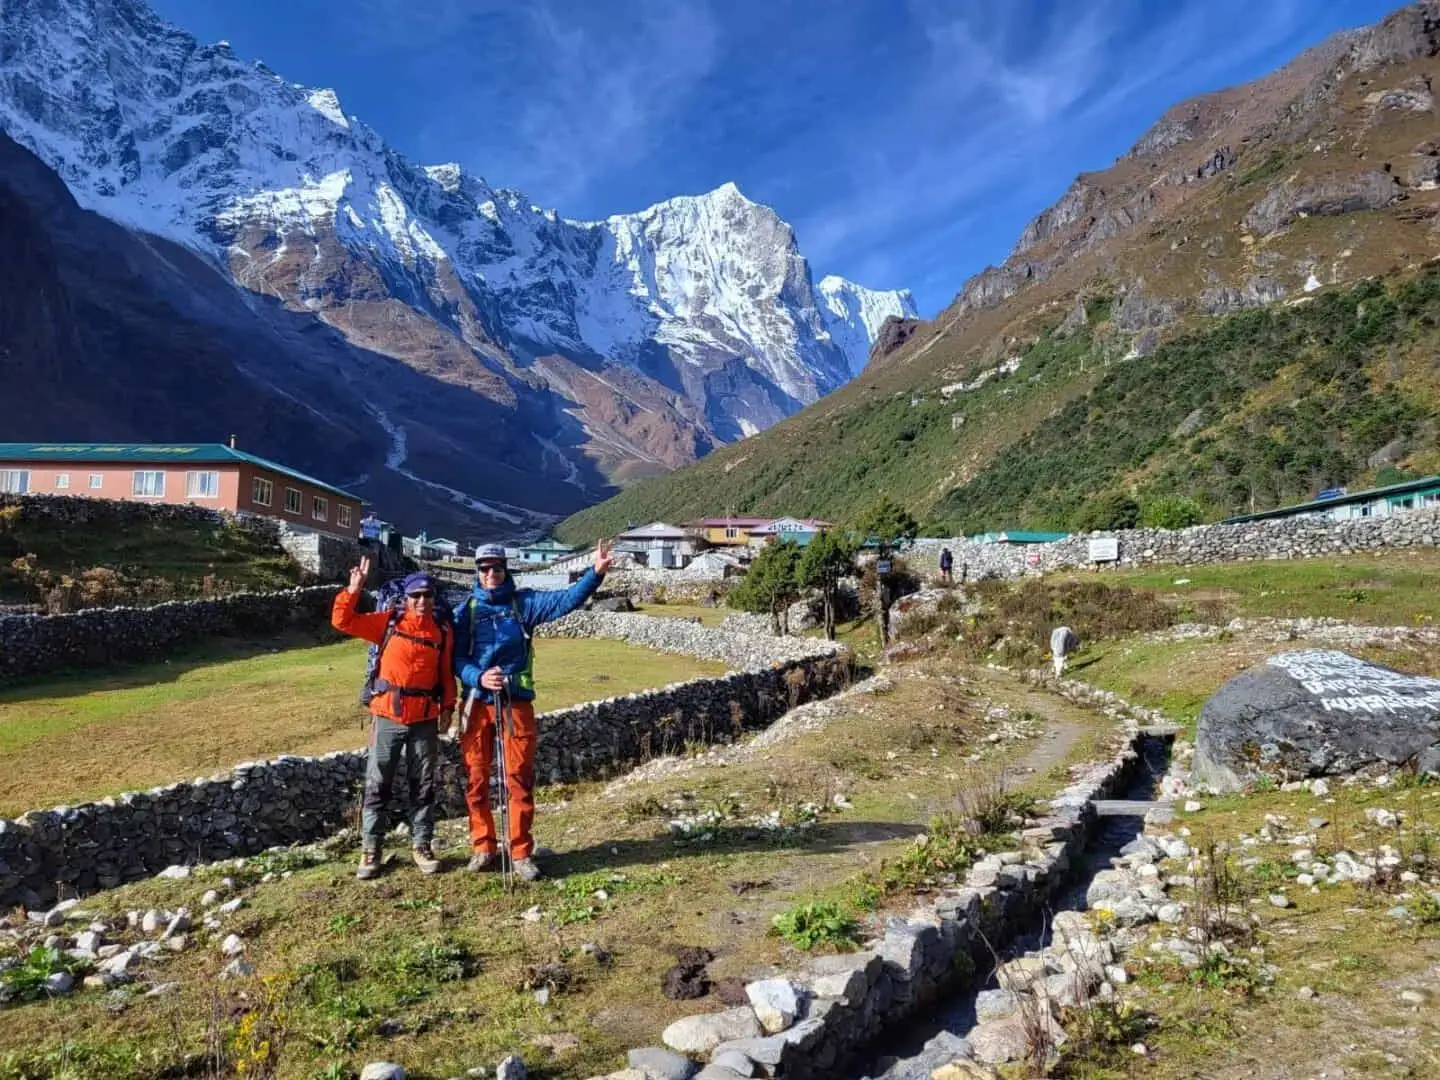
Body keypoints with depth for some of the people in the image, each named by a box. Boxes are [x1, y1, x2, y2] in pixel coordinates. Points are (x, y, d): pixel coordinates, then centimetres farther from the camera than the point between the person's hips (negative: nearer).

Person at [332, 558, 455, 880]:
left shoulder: (444, 633, 2)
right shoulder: (388, 623, 0)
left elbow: (447, 675, 8)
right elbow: (342, 621, -1)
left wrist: (447, 708, 0)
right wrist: (353, 589, -12)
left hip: (425, 720, 1)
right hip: (388, 716, -1)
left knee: (423, 785, 10)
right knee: (377, 784, 5)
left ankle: (421, 846, 22)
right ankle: (370, 850, 16)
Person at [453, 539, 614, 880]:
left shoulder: (524, 602, 4)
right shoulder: (466, 610, 5)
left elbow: (566, 599, -8)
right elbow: (455, 657, -1)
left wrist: (596, 573, -21)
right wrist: (479, 677, -19)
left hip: (517, 702, -1)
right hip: (477, 703, 1)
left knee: (520, 779, 1)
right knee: (476, 779, 7)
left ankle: (521, 852, 11)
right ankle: (483, 847, 22)